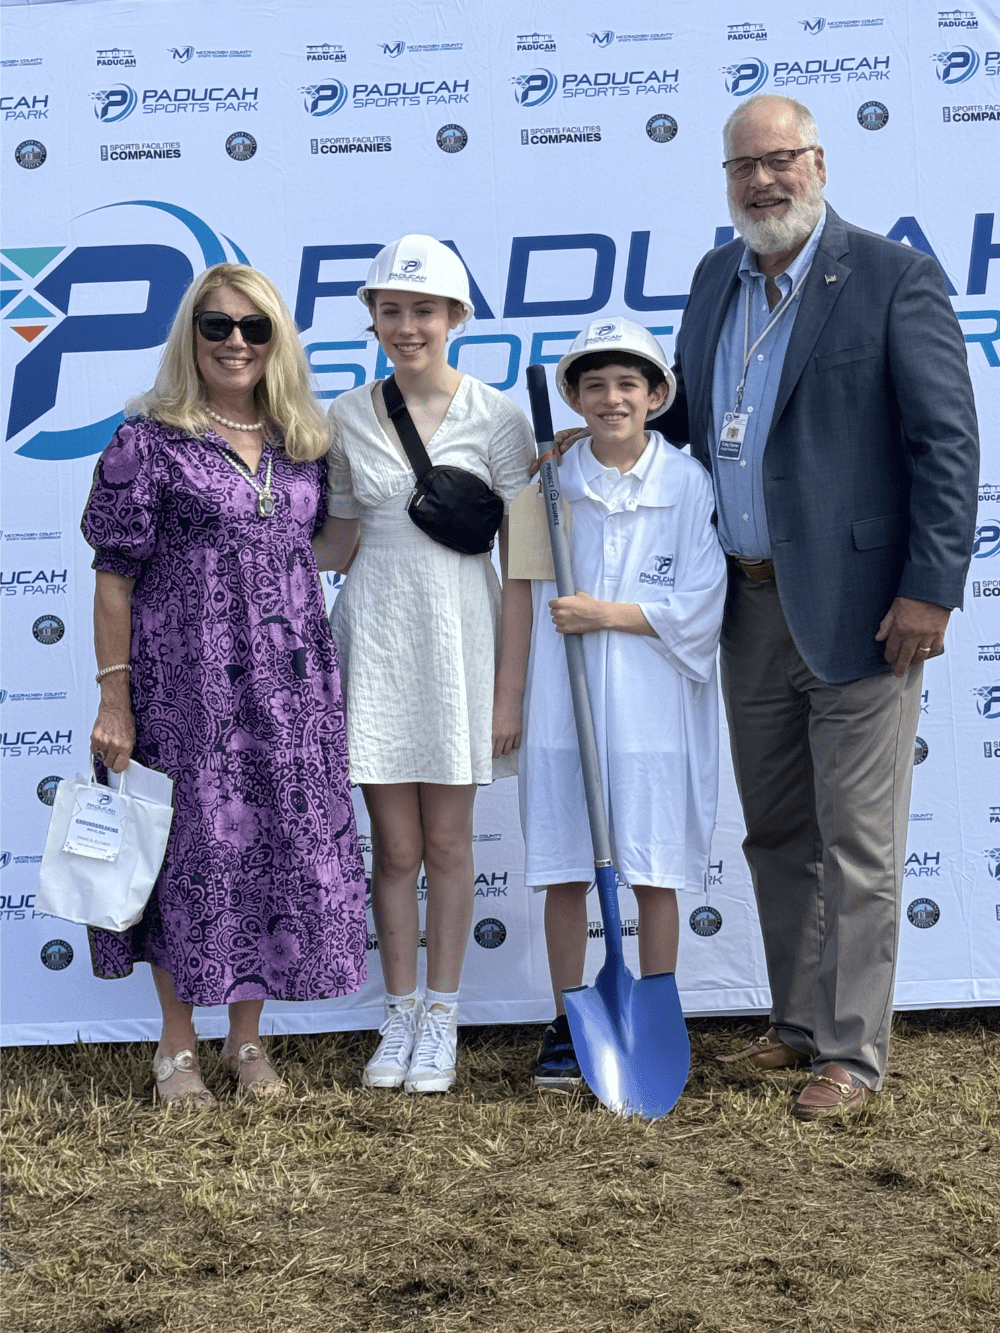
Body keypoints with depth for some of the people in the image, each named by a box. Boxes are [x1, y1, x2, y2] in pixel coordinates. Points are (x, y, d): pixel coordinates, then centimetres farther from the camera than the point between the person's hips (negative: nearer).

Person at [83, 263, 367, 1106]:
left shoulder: (305, 442, 10)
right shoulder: (151, 441, -4)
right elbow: (116, 576, -6)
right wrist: (114, 697, -9)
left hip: (290, 683, 5)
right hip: (186, 684, -4)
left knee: (283, 847, 7)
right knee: (192, 851, 3)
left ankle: (248, 1036, 25)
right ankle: (177, 1044, 21)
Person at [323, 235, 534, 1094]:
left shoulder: (496, 417, -4)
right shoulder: (346, 419, 5)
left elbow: (521, 565, -4)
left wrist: (509, 690, -7)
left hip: (460, 635, -2)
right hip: (373, 636, 2)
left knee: (447, 842, 6)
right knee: (394, 844, 7)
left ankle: (441, 1021, 18)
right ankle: (400, 1017, 19)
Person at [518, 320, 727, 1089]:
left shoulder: (689, 484, 0)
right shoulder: (549, 484, 5)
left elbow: (699, 605, -5)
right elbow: (525, 597, 8)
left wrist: (607, 614, -11)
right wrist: (513, 700, 6)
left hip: (654, 708, -1)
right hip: (563, 705, 2)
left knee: (655, 873, 6)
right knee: (563, 872, 5)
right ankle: (566, 1027, 19)